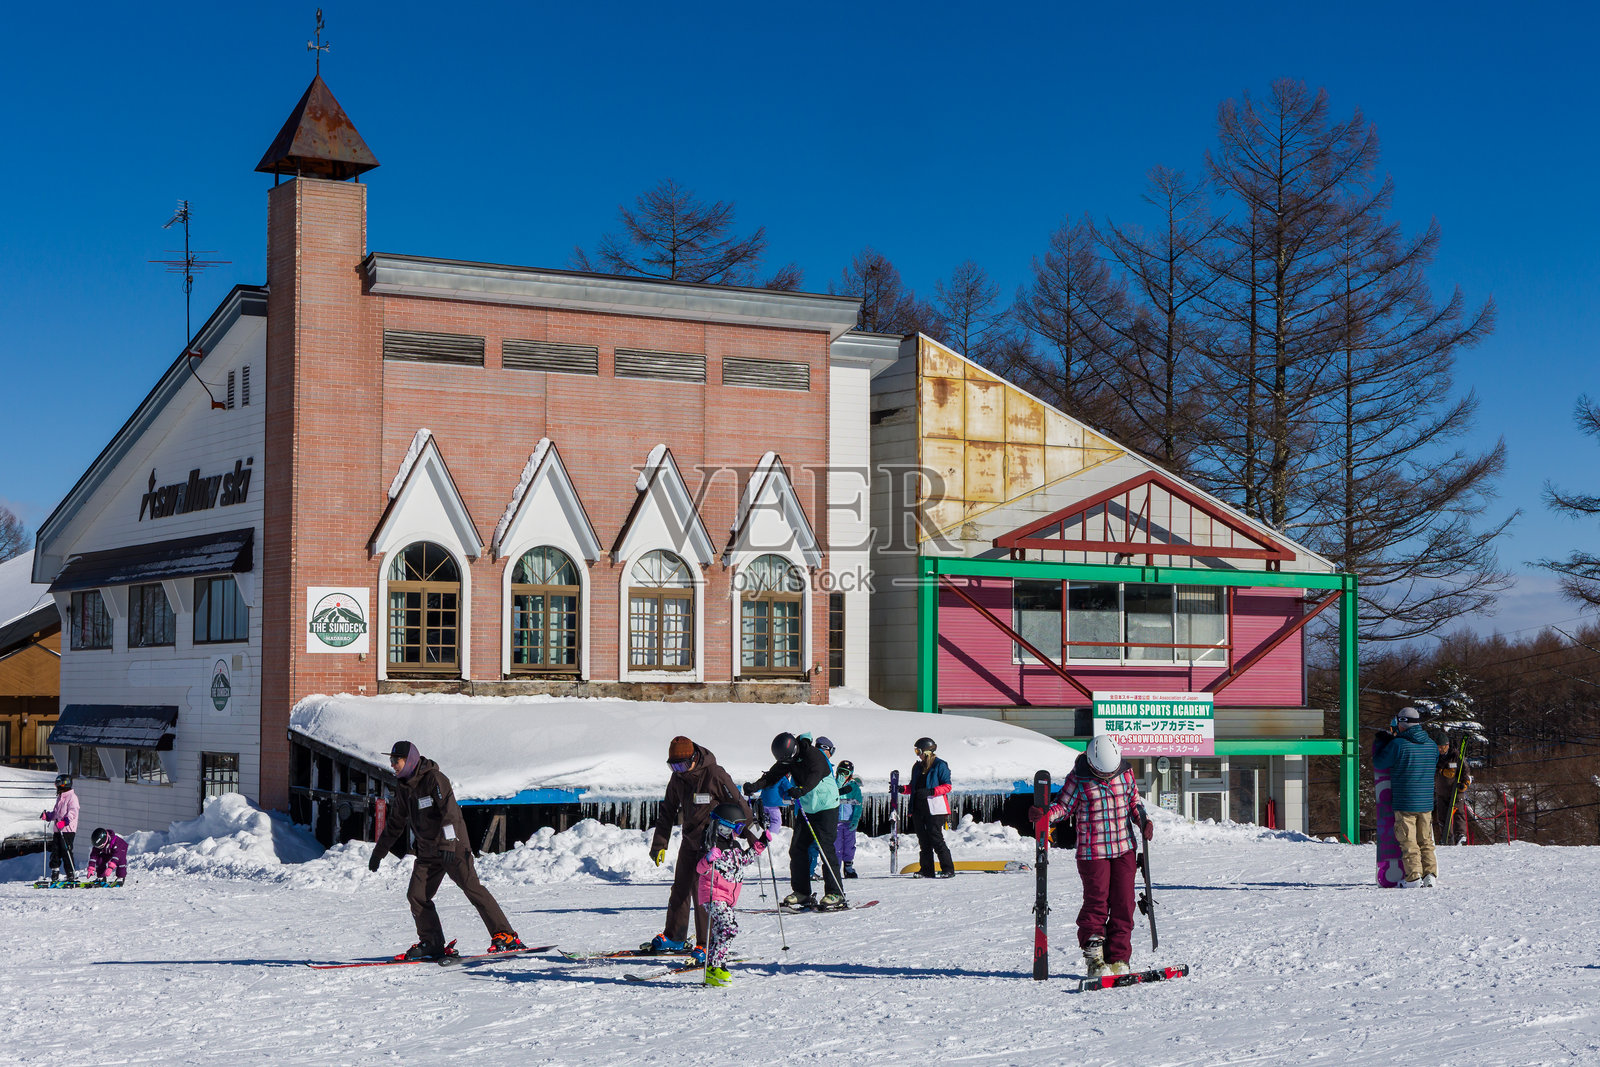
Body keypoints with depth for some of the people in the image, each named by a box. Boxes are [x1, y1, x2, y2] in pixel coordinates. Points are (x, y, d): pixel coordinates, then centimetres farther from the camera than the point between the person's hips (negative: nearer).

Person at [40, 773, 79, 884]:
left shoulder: (72, 797, -6)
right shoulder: (60, 797, 22)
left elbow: (73, 812, -18)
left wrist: (64, 822, -30)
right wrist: (47, 816, 11)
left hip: (68, 830, -9)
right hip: (57, 829, 9)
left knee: (66, 852, -9)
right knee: (55, 851, 5)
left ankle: (72, 874, -4)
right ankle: (54, 875, 10)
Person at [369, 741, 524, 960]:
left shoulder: (434, 778, -12)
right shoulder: (403, 787, 12)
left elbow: (449, 809, -23)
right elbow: (395, 823, 24)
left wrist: (447, 842, -33)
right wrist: (379, 852, 26)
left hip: (453, 847, -8)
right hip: (427, 852, 8)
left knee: (472, 888, -15)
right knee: (416, 895, -2)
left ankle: (505, 937, -14)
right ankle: (432, 944, 7)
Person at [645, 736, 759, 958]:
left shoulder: (715, 775, -18)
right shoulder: (678, 778, 2)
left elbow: (738, 805, -12)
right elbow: (667, 812, 13)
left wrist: (755, 837, -10)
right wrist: (659, 844, 10)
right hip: (690, 839, 7)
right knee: (680, 889, 12)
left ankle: (706, 945, -7)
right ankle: (673, 938, 27)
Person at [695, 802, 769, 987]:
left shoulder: (736, 844, 13)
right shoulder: (714, 846, -15)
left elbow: (745, 859, 32)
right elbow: (699, 869, -22)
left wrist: (760, 844, 26)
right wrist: (708, 860, -42)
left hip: (728, 898, 10)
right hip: (714, 895, -10)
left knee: (720, 932, 14)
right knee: (729, 927, -23)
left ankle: (712, 968, 23)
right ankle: (715, 967, -23)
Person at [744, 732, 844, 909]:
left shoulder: (813, 756, -21)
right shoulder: (787, 759, 0)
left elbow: (814, 776, -37)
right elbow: (772, 775, -6)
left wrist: (801, 790, -56)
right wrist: (755, 786, -24)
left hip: (827, 806, -7)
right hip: (805, 808, 7)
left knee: (825, 848, -13)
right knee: (797, 848, 1)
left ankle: (836, 894, -9)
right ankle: (802, 893, 9)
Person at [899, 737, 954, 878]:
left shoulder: (940, 765, -3)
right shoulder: (917, 767, 19)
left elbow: (947, 786, -9)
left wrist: (931, 791, -20)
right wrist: (902, 789, 5)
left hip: (934, 808, -7)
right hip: (918, 808, 7)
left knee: (936, 839, -12)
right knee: (923, 840, 6)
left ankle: (948, 869, -8)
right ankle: (927, 870, 11)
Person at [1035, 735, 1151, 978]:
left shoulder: (1126, 773, 3)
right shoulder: (1078, 779, -8)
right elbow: (1063, 806, -1)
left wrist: (1144, 821, -1)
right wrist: (1045, 816, -20)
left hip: (1125, 848, 4)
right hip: (1092, 852, -4)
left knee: (1123, 903, 1)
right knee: (1097, 901, -9)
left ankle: (1118, 958, 9)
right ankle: (1094, 958, 2)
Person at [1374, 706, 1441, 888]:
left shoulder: (1398, 744, -14)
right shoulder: (1432, 745, 6)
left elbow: (1378, 763, -2)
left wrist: (1381, 743, 14)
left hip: (1405, 803, -5)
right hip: (1426, 802, 5)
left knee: (1408, 841, 0)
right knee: (1426, 841, 14)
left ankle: (1414, 877, -4)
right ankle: (1430, 875, 9)